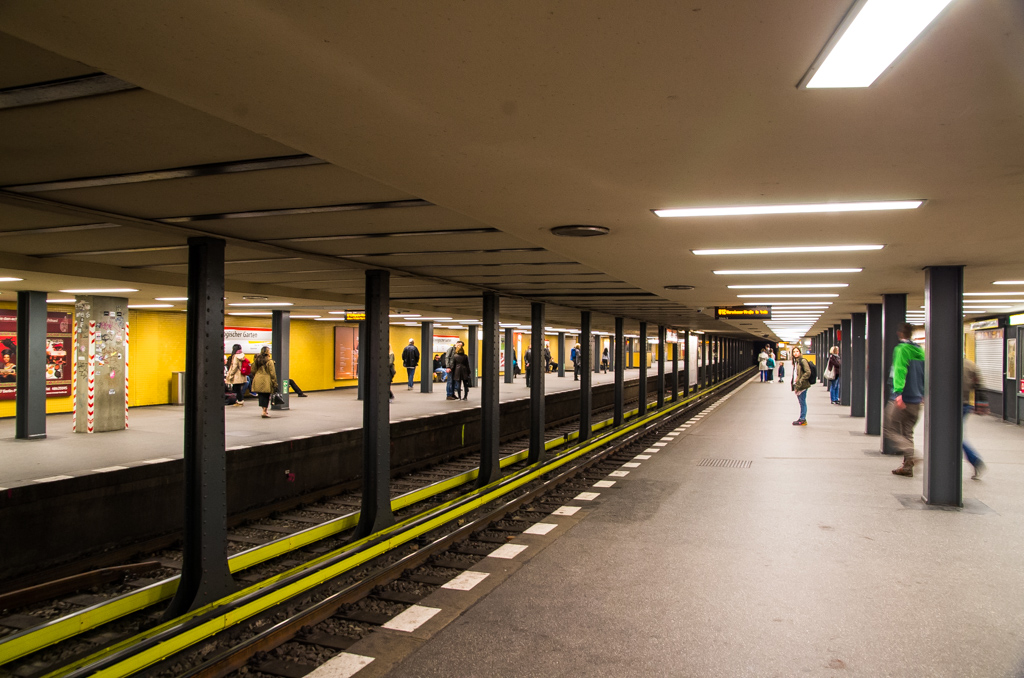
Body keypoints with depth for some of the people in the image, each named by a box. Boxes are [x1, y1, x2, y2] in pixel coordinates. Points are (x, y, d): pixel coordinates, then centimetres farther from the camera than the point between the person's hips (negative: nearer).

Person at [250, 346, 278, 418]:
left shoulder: (257, 360, 7)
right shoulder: (269, 361, -10)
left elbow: (253, 371, 12)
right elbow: (272, 373, -9)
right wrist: (275, 383, -5)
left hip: (258, 380, 5)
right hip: (266, 381, -5)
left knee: (261, 395, 12)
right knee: (266, 396, 1)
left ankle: (264, 410, 20)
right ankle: (264, 412, -2)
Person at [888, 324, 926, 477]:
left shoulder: (901, 349, -11)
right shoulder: (920, 351, 12)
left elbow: (900, 371, -24)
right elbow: (925, 374, 19)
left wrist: (898, 392, -33)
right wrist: (923, 393, 30)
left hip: (901, 400, -7)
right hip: (916, 400, 7)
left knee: (891, 430, 0)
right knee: (907, 433, 14)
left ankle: (911, 456, -18)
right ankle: (908, 466, 14)